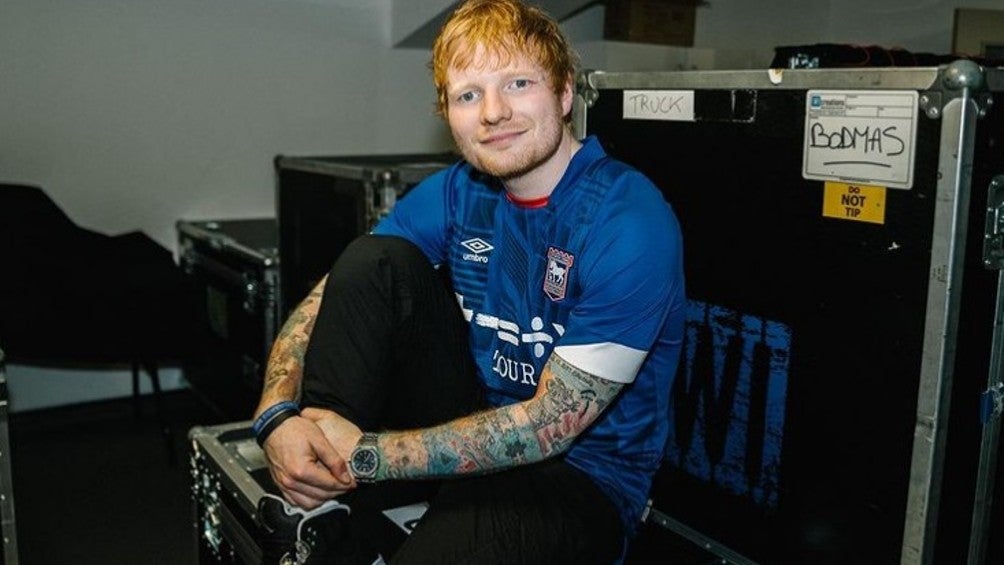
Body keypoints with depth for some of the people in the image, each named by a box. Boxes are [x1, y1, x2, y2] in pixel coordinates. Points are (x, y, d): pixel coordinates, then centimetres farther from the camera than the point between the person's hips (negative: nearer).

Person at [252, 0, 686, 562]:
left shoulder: (630, 222, -20)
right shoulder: (458, 193, 0)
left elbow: (551, 425, -22)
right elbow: (326, 302, -2)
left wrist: (368, 456, -23)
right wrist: (279, 418, -22)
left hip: (579, 475, -6)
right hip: (475, 420, 6)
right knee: (376, 258, -13)